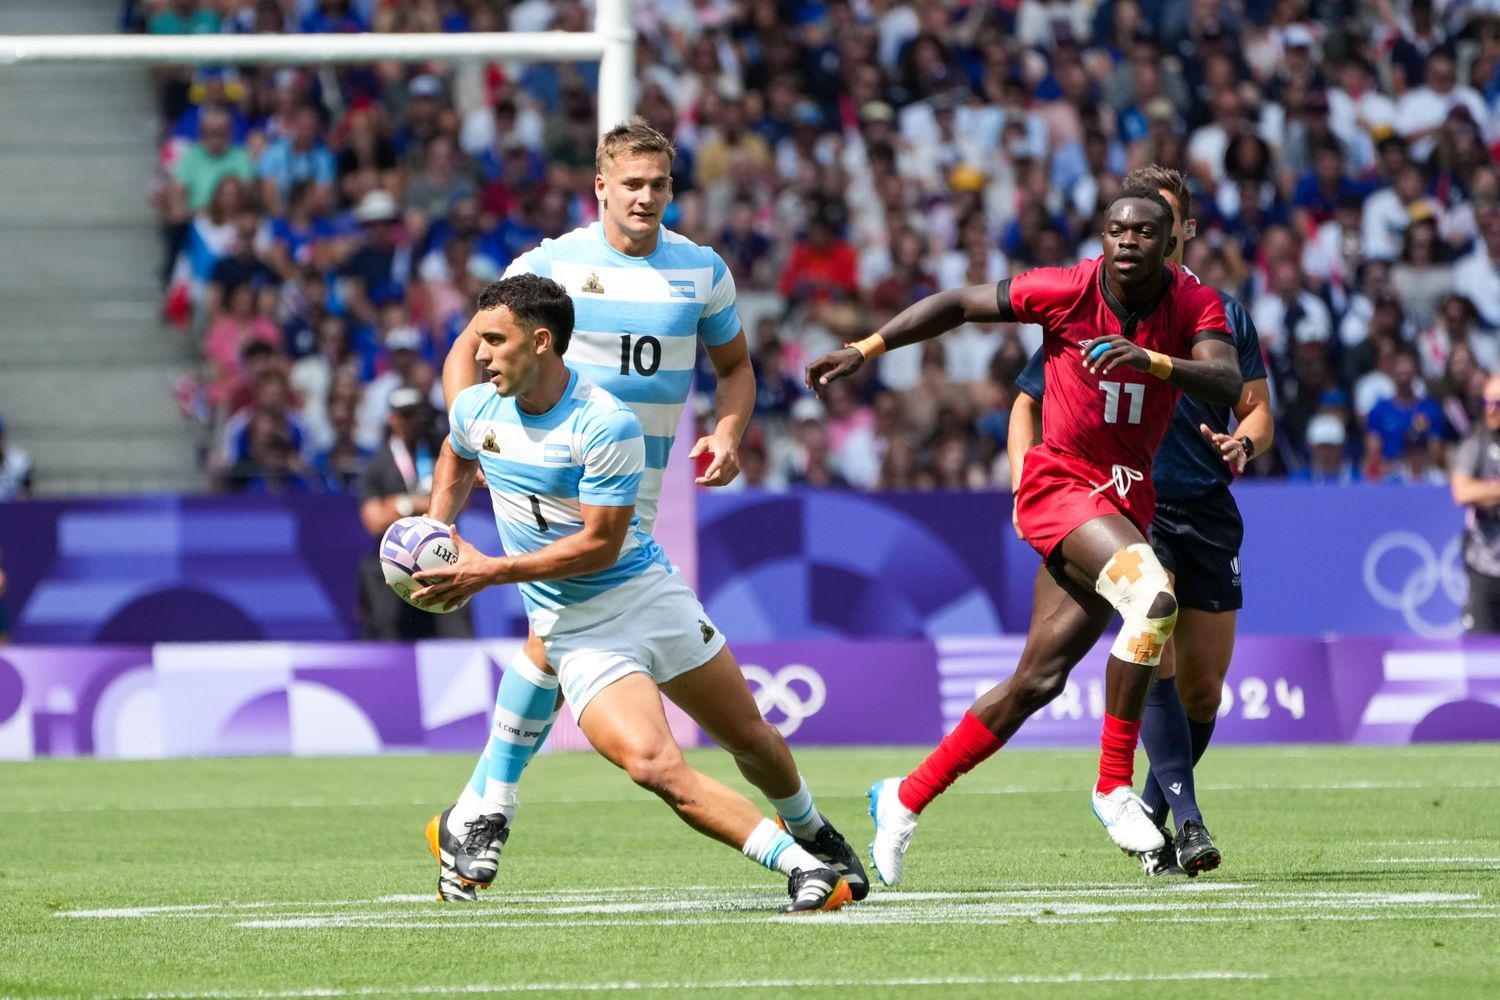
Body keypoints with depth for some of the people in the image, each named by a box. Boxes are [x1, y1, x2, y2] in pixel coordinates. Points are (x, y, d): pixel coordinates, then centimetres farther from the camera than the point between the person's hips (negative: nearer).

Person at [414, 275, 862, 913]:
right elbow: (456, 459, 23)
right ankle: (798, 868, -21)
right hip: (575, 630, 2)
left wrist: (489, 572, -20)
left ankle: (810, 830, 45)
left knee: (752, 741, 12)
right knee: (653, 765, -22)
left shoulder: (607, 425, -21)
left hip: (650, 595, -2)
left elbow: (598, 544, -20)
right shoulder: (475, 410, -3)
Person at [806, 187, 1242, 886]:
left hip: (1126, 500, 4)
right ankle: (1114, 786, -19)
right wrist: (864, 350, 0)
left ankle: (904, 800, 20)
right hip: (1059, 481, -4)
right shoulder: (1067, 290, -10)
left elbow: (1229, 387, -19)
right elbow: (959, 305, 2)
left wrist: (1153, 361, -36)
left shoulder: (1196, 305, -3)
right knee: (1153, 593, -30)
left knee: (1038, 680, 5)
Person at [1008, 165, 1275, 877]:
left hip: (1208, 511, 3)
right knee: (1156, 657, -22)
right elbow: (1028, 402, 10)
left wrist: (1242, 442, -13)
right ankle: (1186, 819, -28)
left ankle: (1152, 812, 25)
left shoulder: (1221, 312, 9)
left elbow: (1258, 408, 11)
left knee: (1203, 685, 4)